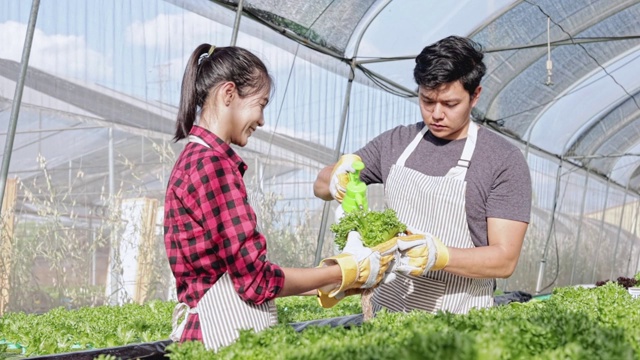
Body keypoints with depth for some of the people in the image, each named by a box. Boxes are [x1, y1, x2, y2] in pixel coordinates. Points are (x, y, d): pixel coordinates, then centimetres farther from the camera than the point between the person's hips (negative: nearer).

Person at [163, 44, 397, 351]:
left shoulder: (196, 159, 14)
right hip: (223, 334, -9)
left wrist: (332, 278, 12)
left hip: (210, 328, 10)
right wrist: (345, 273, -5)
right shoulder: (212, 164, -15)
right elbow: (256, 279, -16)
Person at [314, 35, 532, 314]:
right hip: (386, 307, 3)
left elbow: (505, 259, -8)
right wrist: (338, 175, -6)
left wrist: (440, 255, -24)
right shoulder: (396, 143, 10)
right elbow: (321, 187, 18)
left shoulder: (505, 161, -3)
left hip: (459, 322, -3)